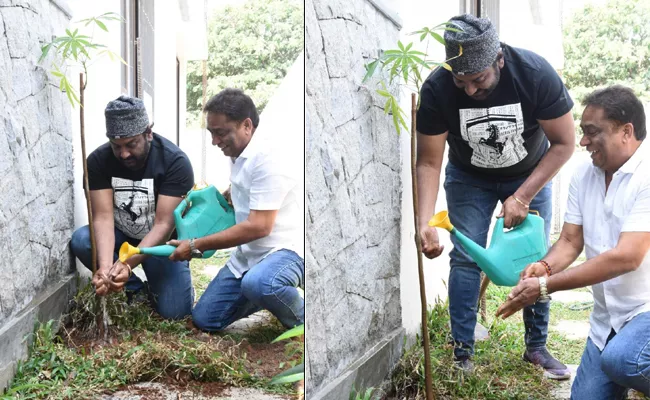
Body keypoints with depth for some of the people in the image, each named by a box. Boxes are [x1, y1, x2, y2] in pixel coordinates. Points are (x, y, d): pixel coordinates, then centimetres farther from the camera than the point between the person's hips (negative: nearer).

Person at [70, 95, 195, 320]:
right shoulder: (98, 160, -16)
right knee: (80, 240, -28)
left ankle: (154, 285, 18)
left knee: (174, 312, -18)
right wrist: (105, 266, -42)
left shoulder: (175, 162, -24)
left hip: (162, 241, -3)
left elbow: (163, 225, -28)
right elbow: (103, 217, -23)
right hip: (121, 235, 3)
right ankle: (137, 290, -6)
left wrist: (127, 264, -41)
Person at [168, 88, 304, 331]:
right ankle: (271, 293, 21)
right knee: (204, 320, 6)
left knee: (256, 283, -41)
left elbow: (258, 227, -25)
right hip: (249, 254, 9)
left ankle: (302, 320, -10)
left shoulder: (269, 156, -21)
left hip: (287, 249, -9)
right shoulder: (240, 154, 7)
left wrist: (196, 246, -19)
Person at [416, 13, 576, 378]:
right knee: (465, 259, -7)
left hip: (530, 174, 0)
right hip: (469, 178, 0)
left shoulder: (536, 74, -31)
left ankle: (537, 347, 16)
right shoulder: (436, 89, -30)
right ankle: (462, 355, 4)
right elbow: (429, 162, -22)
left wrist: (523, 197, -24)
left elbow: (565, 143, -20)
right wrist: (426, 223, -35)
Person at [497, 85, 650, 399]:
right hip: (608, 318, 7)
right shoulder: (583, 176, 4)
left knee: (621, 359, -34)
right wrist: (545, 266, -18)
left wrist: (545, 286, -26)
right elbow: (570, 240, 6)